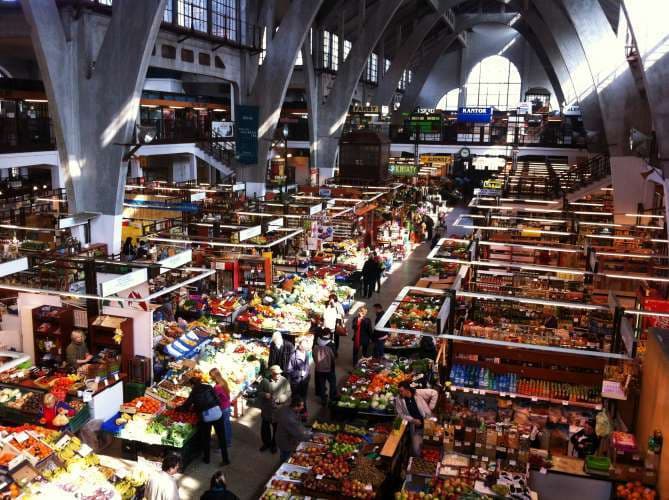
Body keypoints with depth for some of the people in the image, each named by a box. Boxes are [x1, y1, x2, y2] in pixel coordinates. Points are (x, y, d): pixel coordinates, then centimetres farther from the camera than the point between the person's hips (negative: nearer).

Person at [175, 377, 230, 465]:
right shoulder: (209, 387, 7)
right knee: (221, 437, 10)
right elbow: (217, 399, 3)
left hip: (205, 416, -2)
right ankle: (225, 459, 13)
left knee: (206, 438, 19)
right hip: (217, 413, 2)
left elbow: (185, 407, 6)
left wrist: (176, 408, 22)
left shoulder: (193, 393, 2)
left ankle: (206, 458, 33)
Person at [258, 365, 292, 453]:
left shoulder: (284, 381, -11)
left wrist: (280, 399, -26)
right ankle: (266, 443, 40)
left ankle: (274, 445, 37)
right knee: (264, 428, 16)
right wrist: (264, 394, -21)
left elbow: (288, 395, -9)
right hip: (266, 410, 1)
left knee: (277, 429, 15)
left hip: (279, 411, -1)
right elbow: (259, 392, 0)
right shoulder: (265, 381, -9)